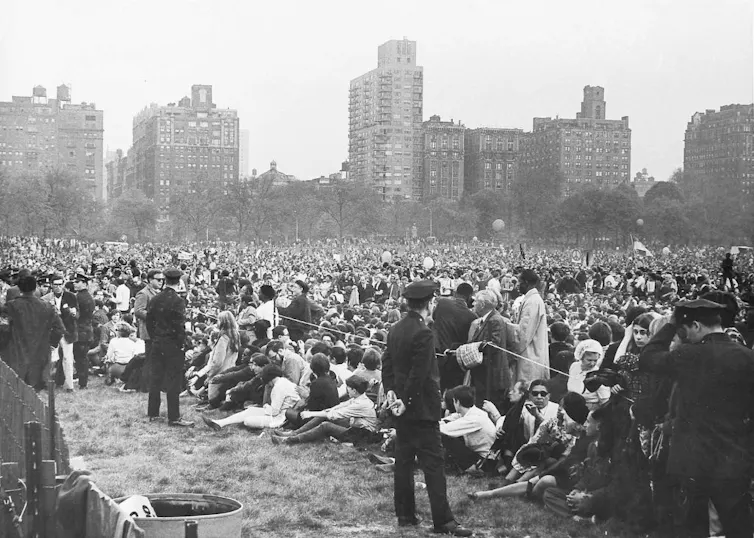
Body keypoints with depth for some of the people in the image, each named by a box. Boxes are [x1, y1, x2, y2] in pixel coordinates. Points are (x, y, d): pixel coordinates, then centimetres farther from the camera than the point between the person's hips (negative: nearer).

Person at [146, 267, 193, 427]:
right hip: (173, 346, -6)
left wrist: (154, 339, 15)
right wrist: (181, 344, -8)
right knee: (173, 381, -2)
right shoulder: (178, 301, -15)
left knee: (155, 378, 14)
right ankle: (174, 418, 0)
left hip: (157, 344, 6)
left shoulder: (154, 299, 5)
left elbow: (149, 322, 8)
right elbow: (179, 325, -18)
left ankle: (153, 413, 21)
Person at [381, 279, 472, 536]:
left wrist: (390, 391, 2)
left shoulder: (395, 330, 8)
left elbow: (387, 363, 10)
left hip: (402, 406, 9)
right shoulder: (423, 333, -19)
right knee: (433, 463, -6)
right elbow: (420, 374, -21)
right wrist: (407, 401, -13)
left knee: (404, 460, 13)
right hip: (422, 408, -9)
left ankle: (405, 514, 19)